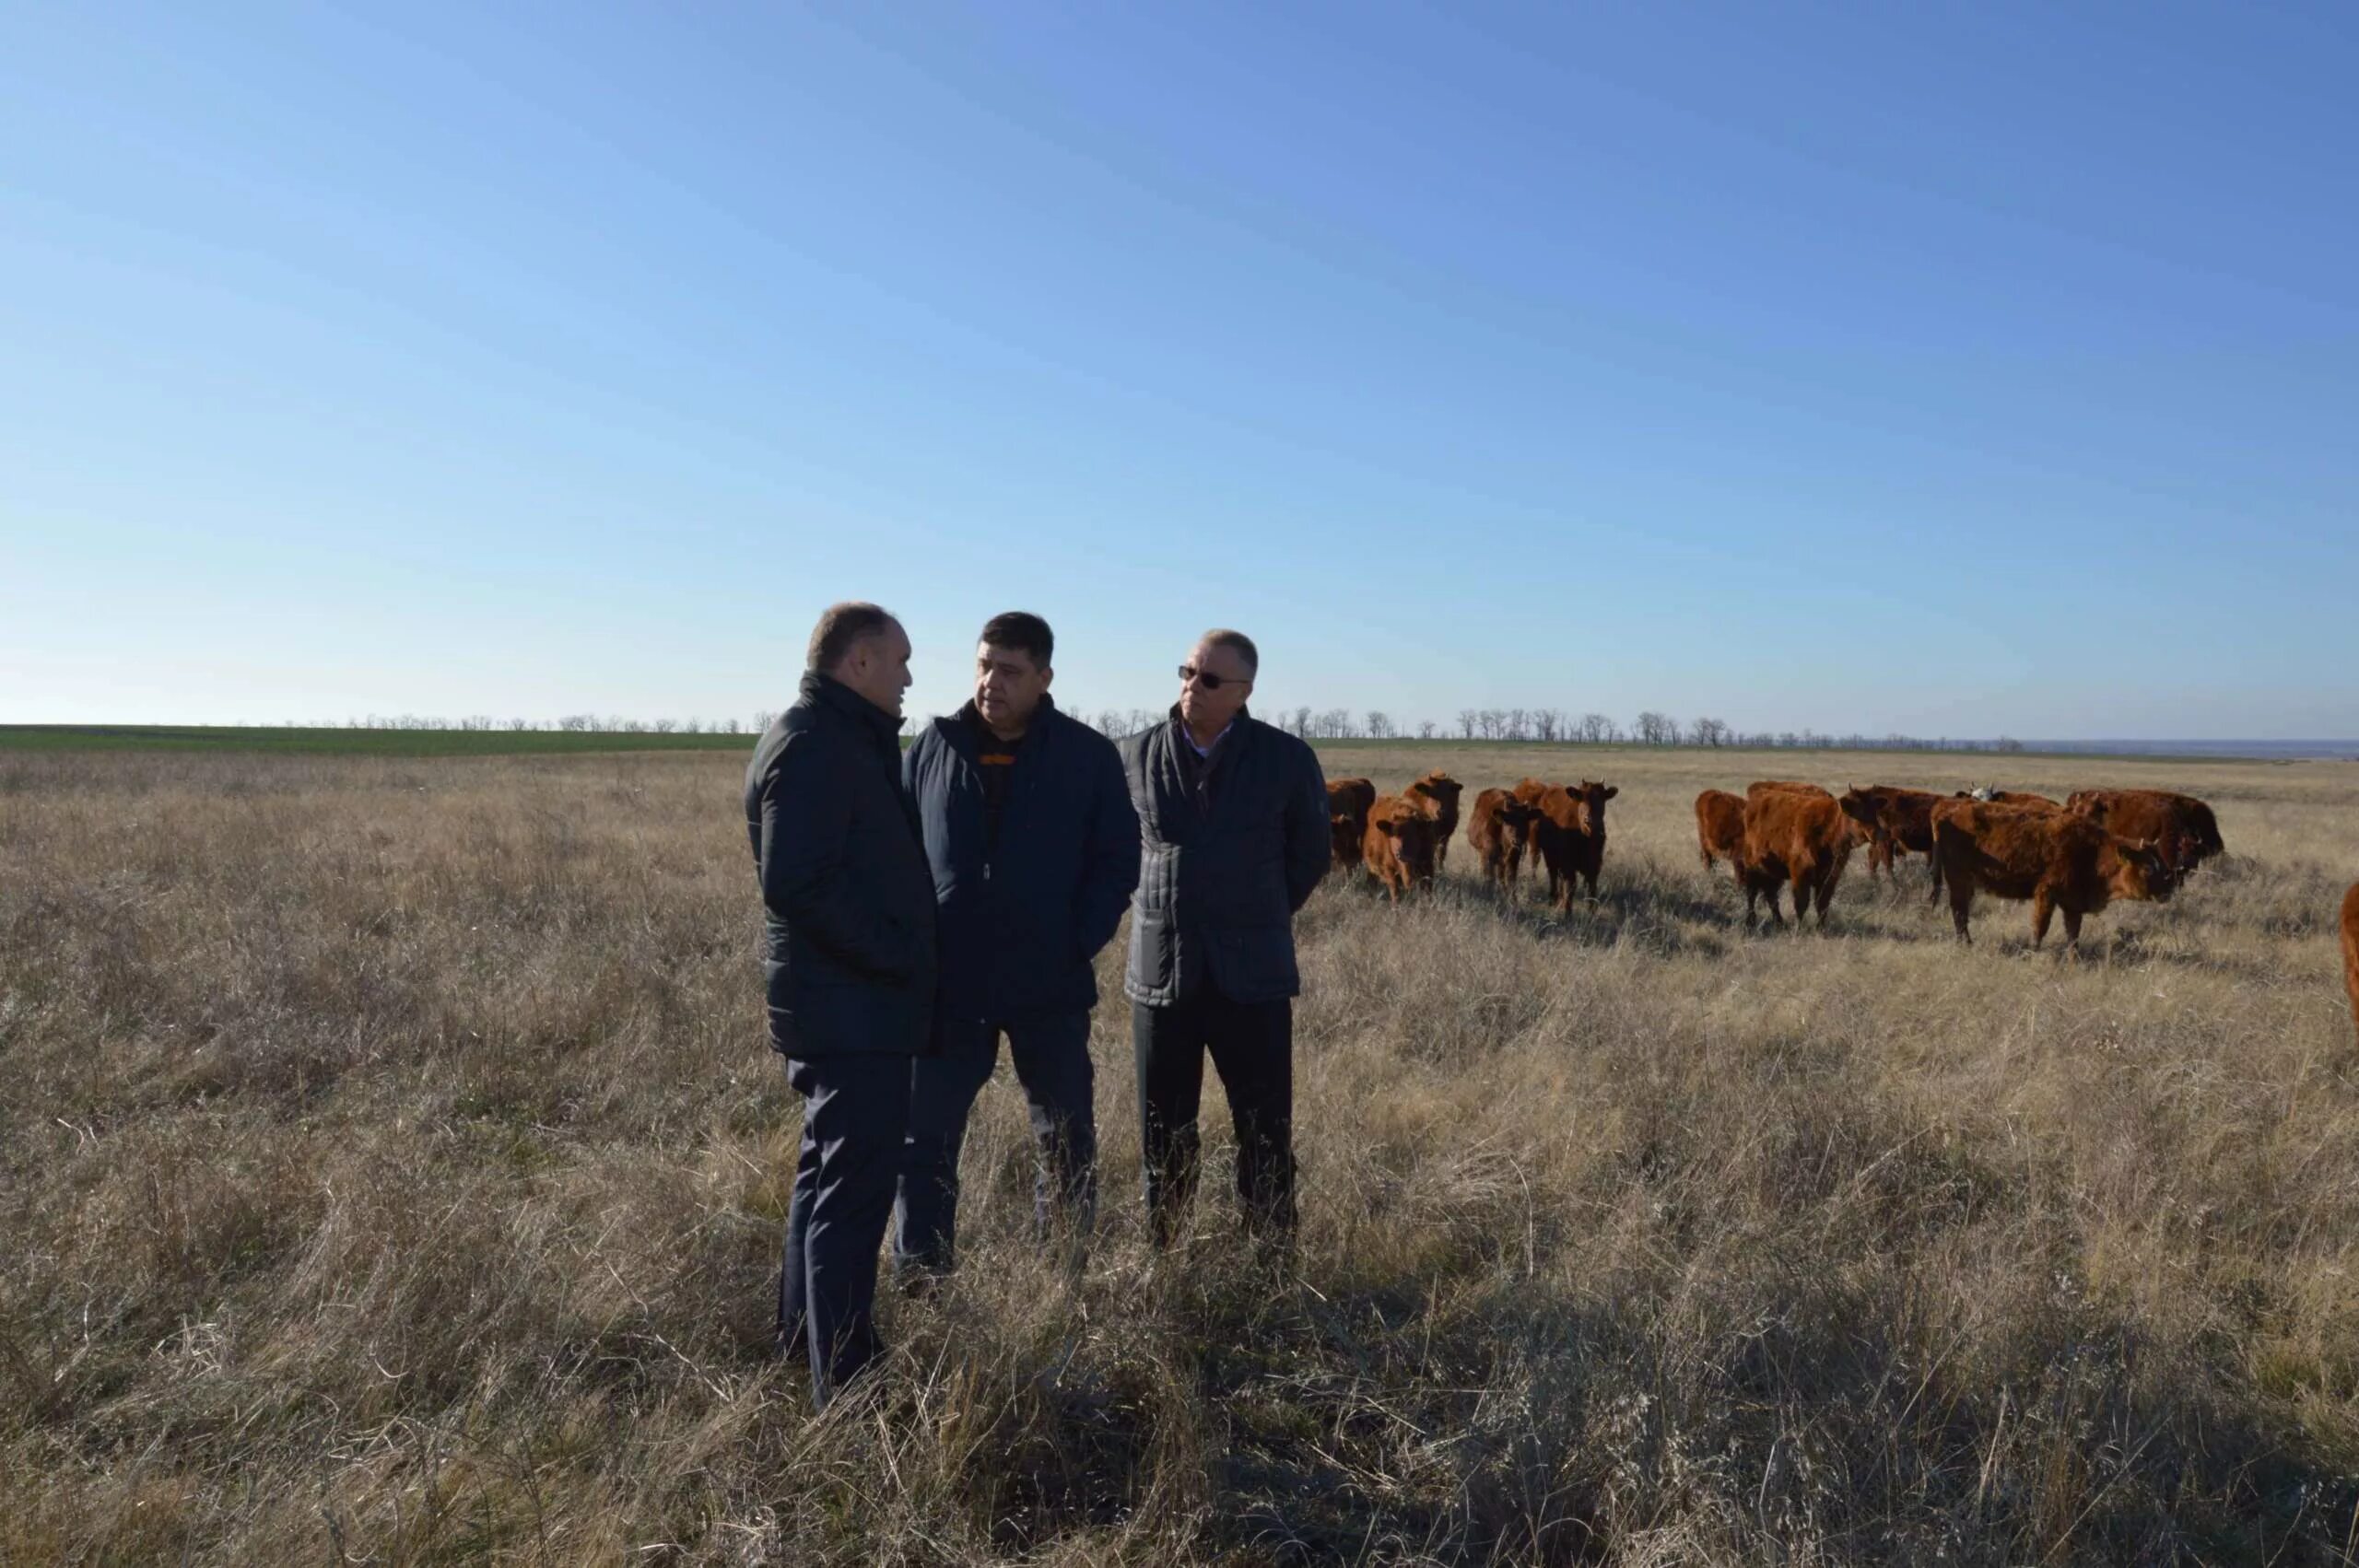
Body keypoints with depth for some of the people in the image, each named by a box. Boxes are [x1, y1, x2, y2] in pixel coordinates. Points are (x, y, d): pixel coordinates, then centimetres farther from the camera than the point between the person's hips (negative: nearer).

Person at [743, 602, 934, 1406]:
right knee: (856, 1188, -5)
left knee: (830, 1172, 22)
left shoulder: (842, 739, 14)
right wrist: (894, 957, -20)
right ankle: (843, 1383, 3)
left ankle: (805, 1334, 37)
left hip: (841, 1004, 11)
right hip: (852, 1009, -11)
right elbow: (795, 884, -26)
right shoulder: (812, 746, -18)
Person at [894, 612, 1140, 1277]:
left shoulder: (1089, 756, -2)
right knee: (926, 1138, 6)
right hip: (946, 985, 1)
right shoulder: (933, 747, 2)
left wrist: (1080, 943, -11)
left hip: (1049, 986, -1)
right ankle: (918, 1278, 19)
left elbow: (1119, 860, 1)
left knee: (1066, 1140, 12)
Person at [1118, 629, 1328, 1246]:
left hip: (1253, 975, -1)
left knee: (1266, 1135, 5)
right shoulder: (1134, 756, 0)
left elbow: (1309, 855, 10)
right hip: (1159, 972, 1)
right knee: (1163, 1133, 10)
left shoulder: (1287, 759, -4)